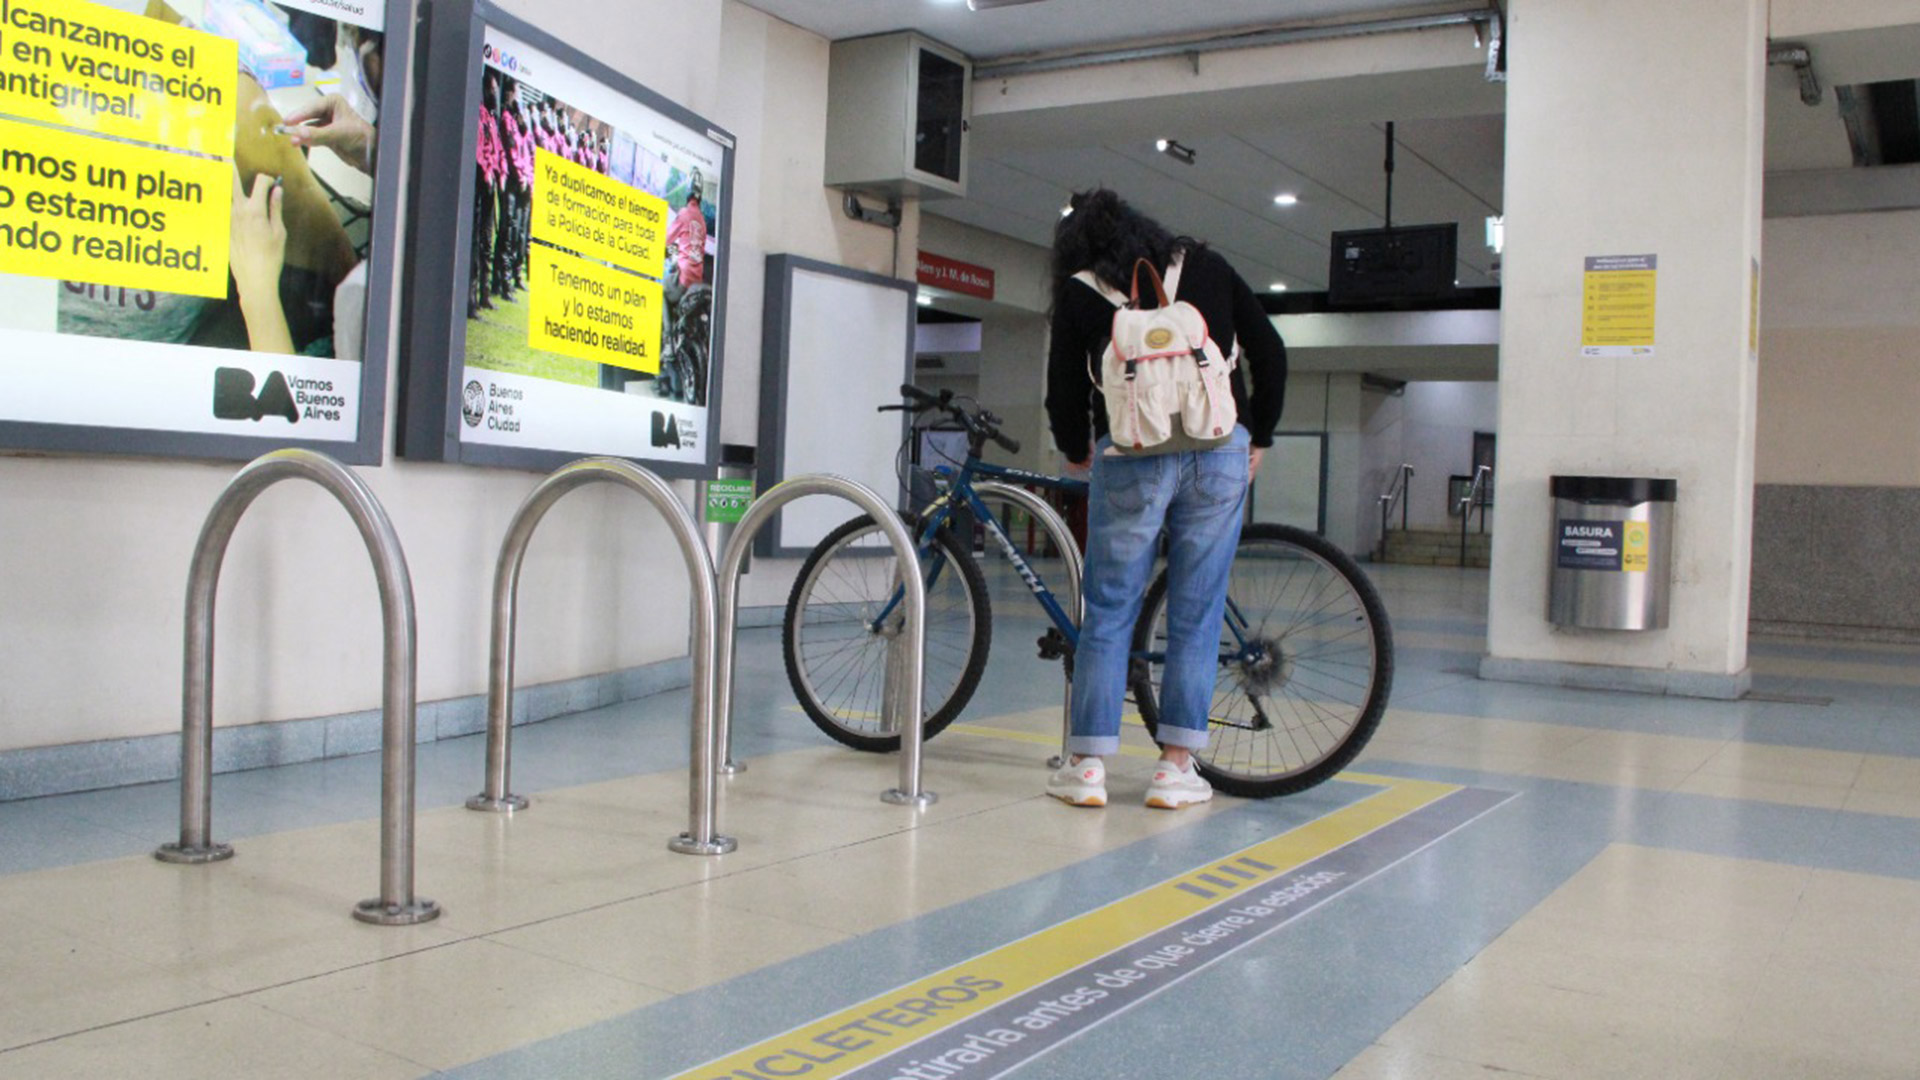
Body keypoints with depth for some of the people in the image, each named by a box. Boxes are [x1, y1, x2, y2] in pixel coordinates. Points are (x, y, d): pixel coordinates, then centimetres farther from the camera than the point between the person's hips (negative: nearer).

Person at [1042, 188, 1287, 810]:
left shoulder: (1079, 291, 10)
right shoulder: (1207, 265, 17)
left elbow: (1064, 390, 7)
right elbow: (1270, 352, 12)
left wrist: (1077, 454, 25)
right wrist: (1258, 439, 20)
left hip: (1129, 456, -1)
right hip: (1220, 451, 2)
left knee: (1108, 613, 7)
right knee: (1196, 614, 7)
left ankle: (1087, 765, 9)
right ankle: (1176, 768, 10)